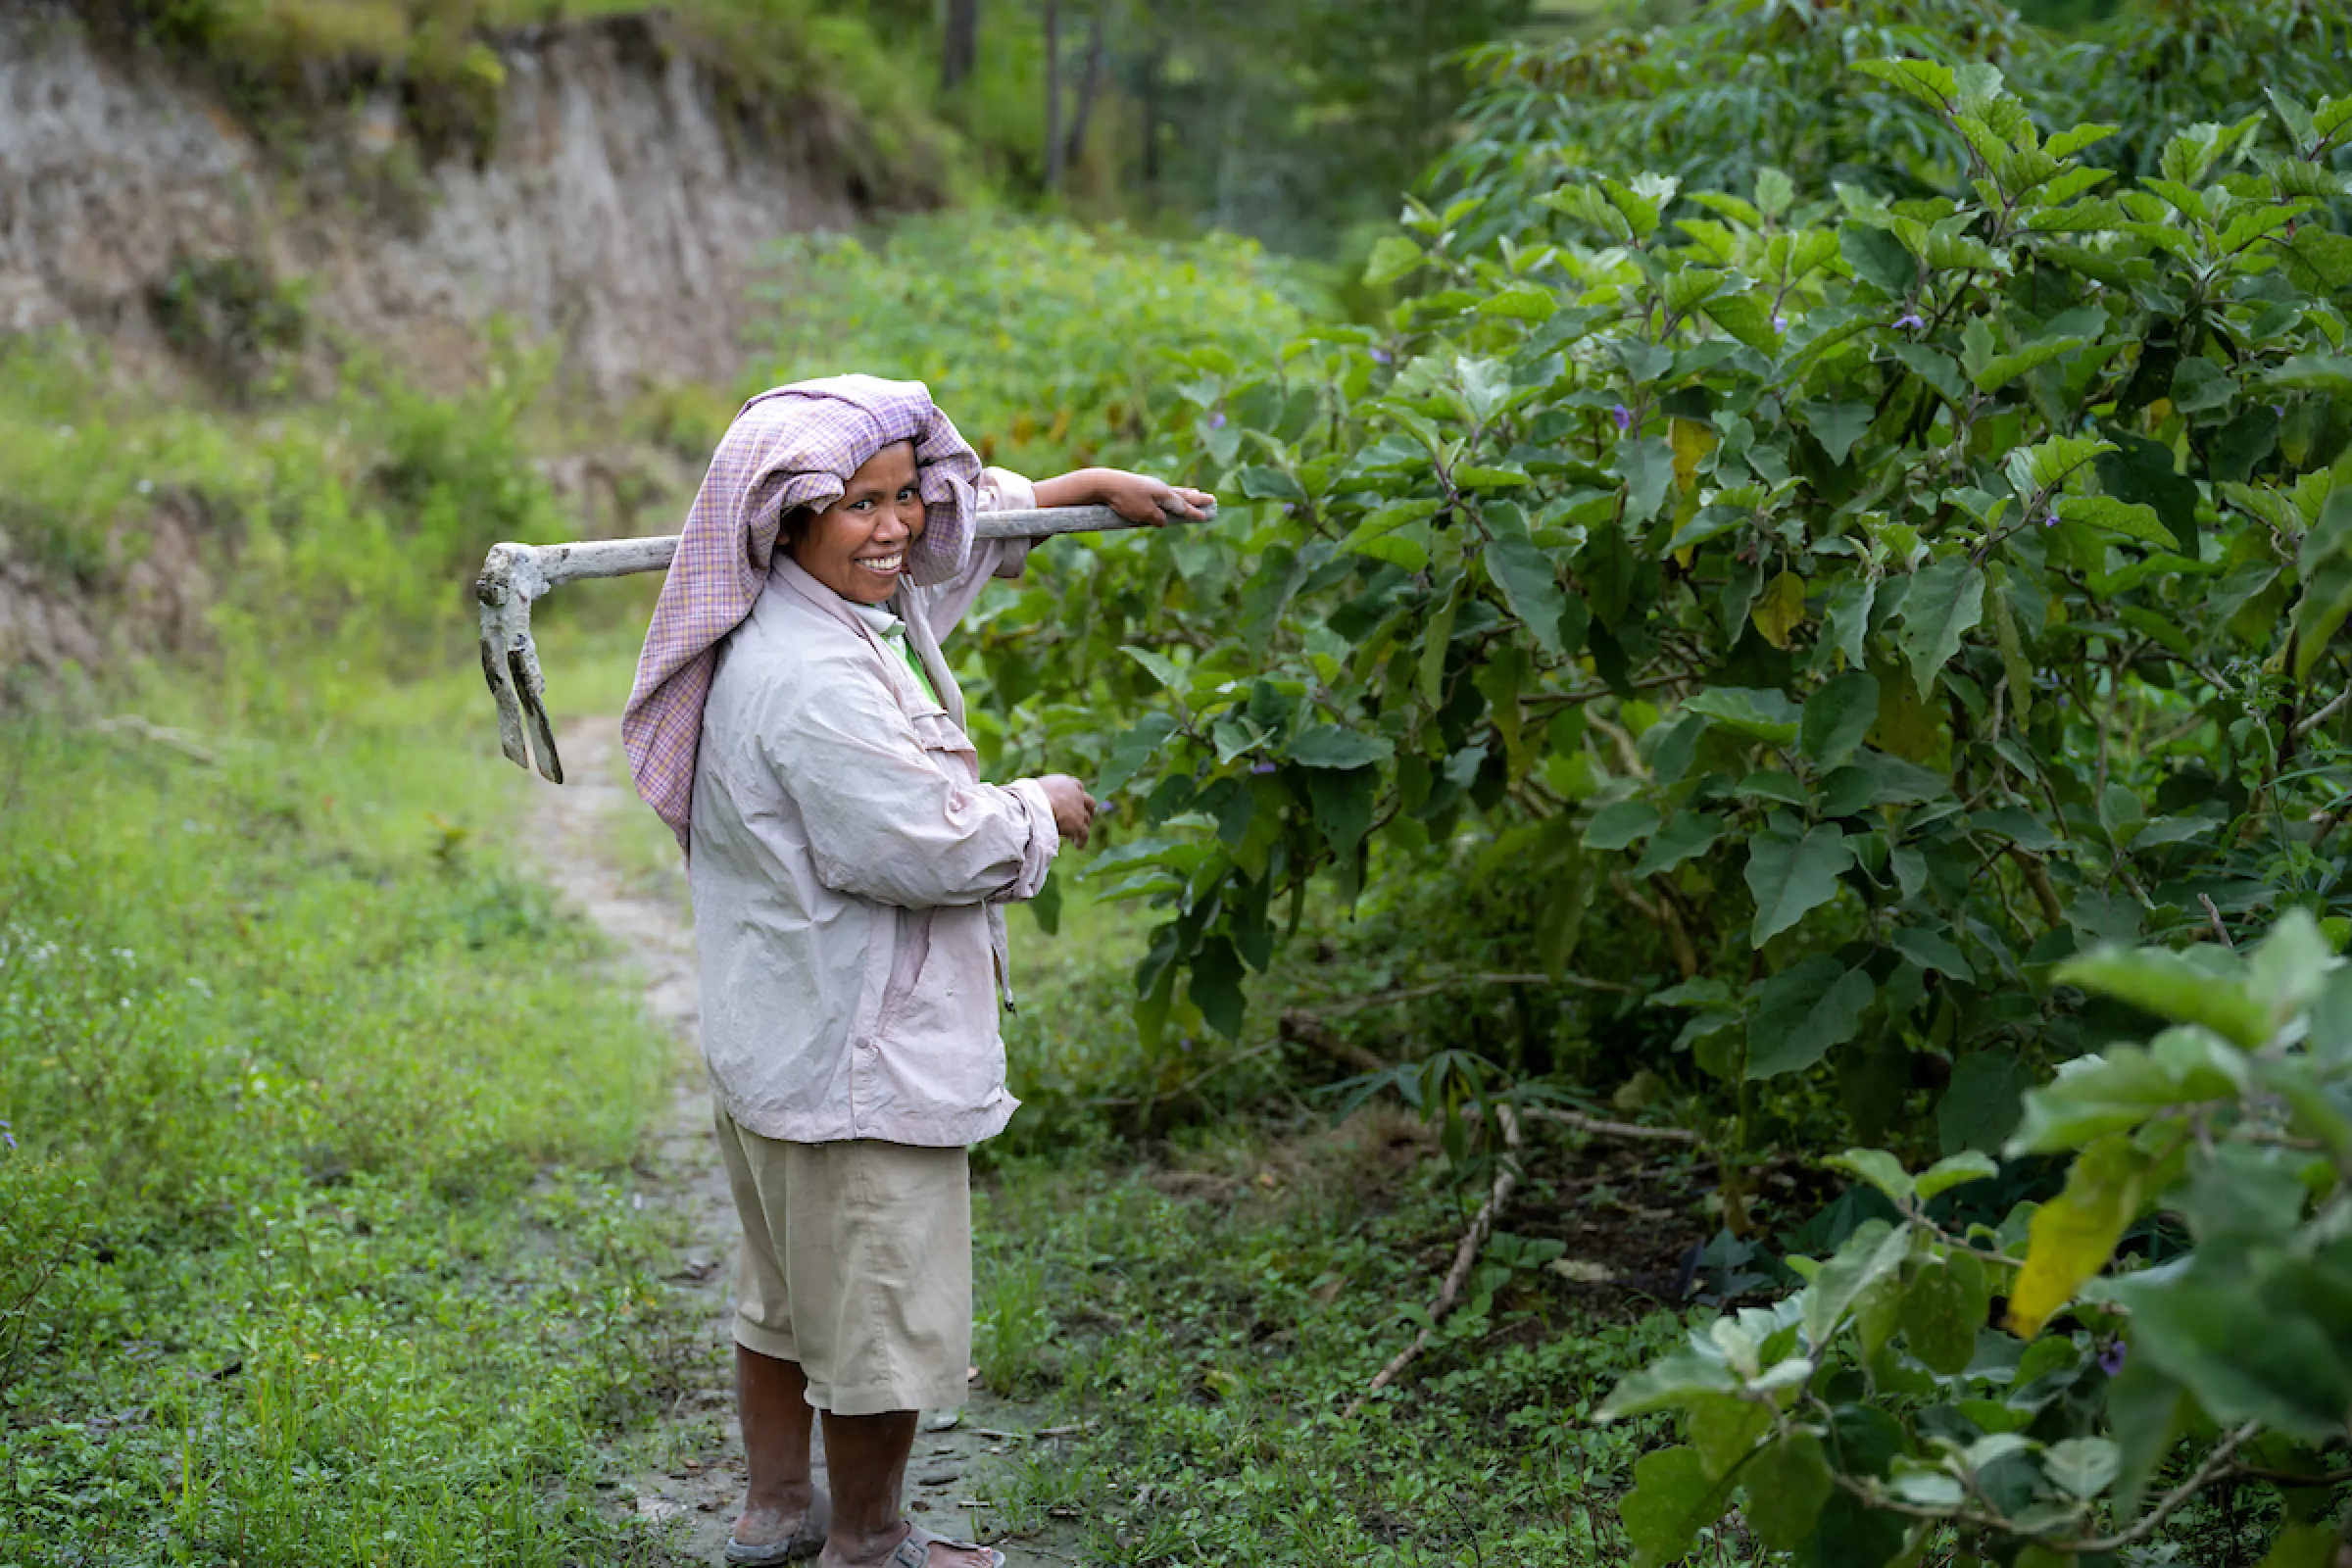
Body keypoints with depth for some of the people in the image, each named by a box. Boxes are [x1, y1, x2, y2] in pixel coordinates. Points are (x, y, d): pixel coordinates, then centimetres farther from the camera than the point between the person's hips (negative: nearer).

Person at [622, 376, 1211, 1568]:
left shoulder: (844, 613, 6)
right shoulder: (812, 681, -27)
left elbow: (958, 528, 26)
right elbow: (924, 844, -27)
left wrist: (1083, 487, 29)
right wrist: (1041, 812, -9)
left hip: (774, 1045, 11)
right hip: (855, 1065, -11)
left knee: (787, 1291, 24)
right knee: (882, 1313, 7)